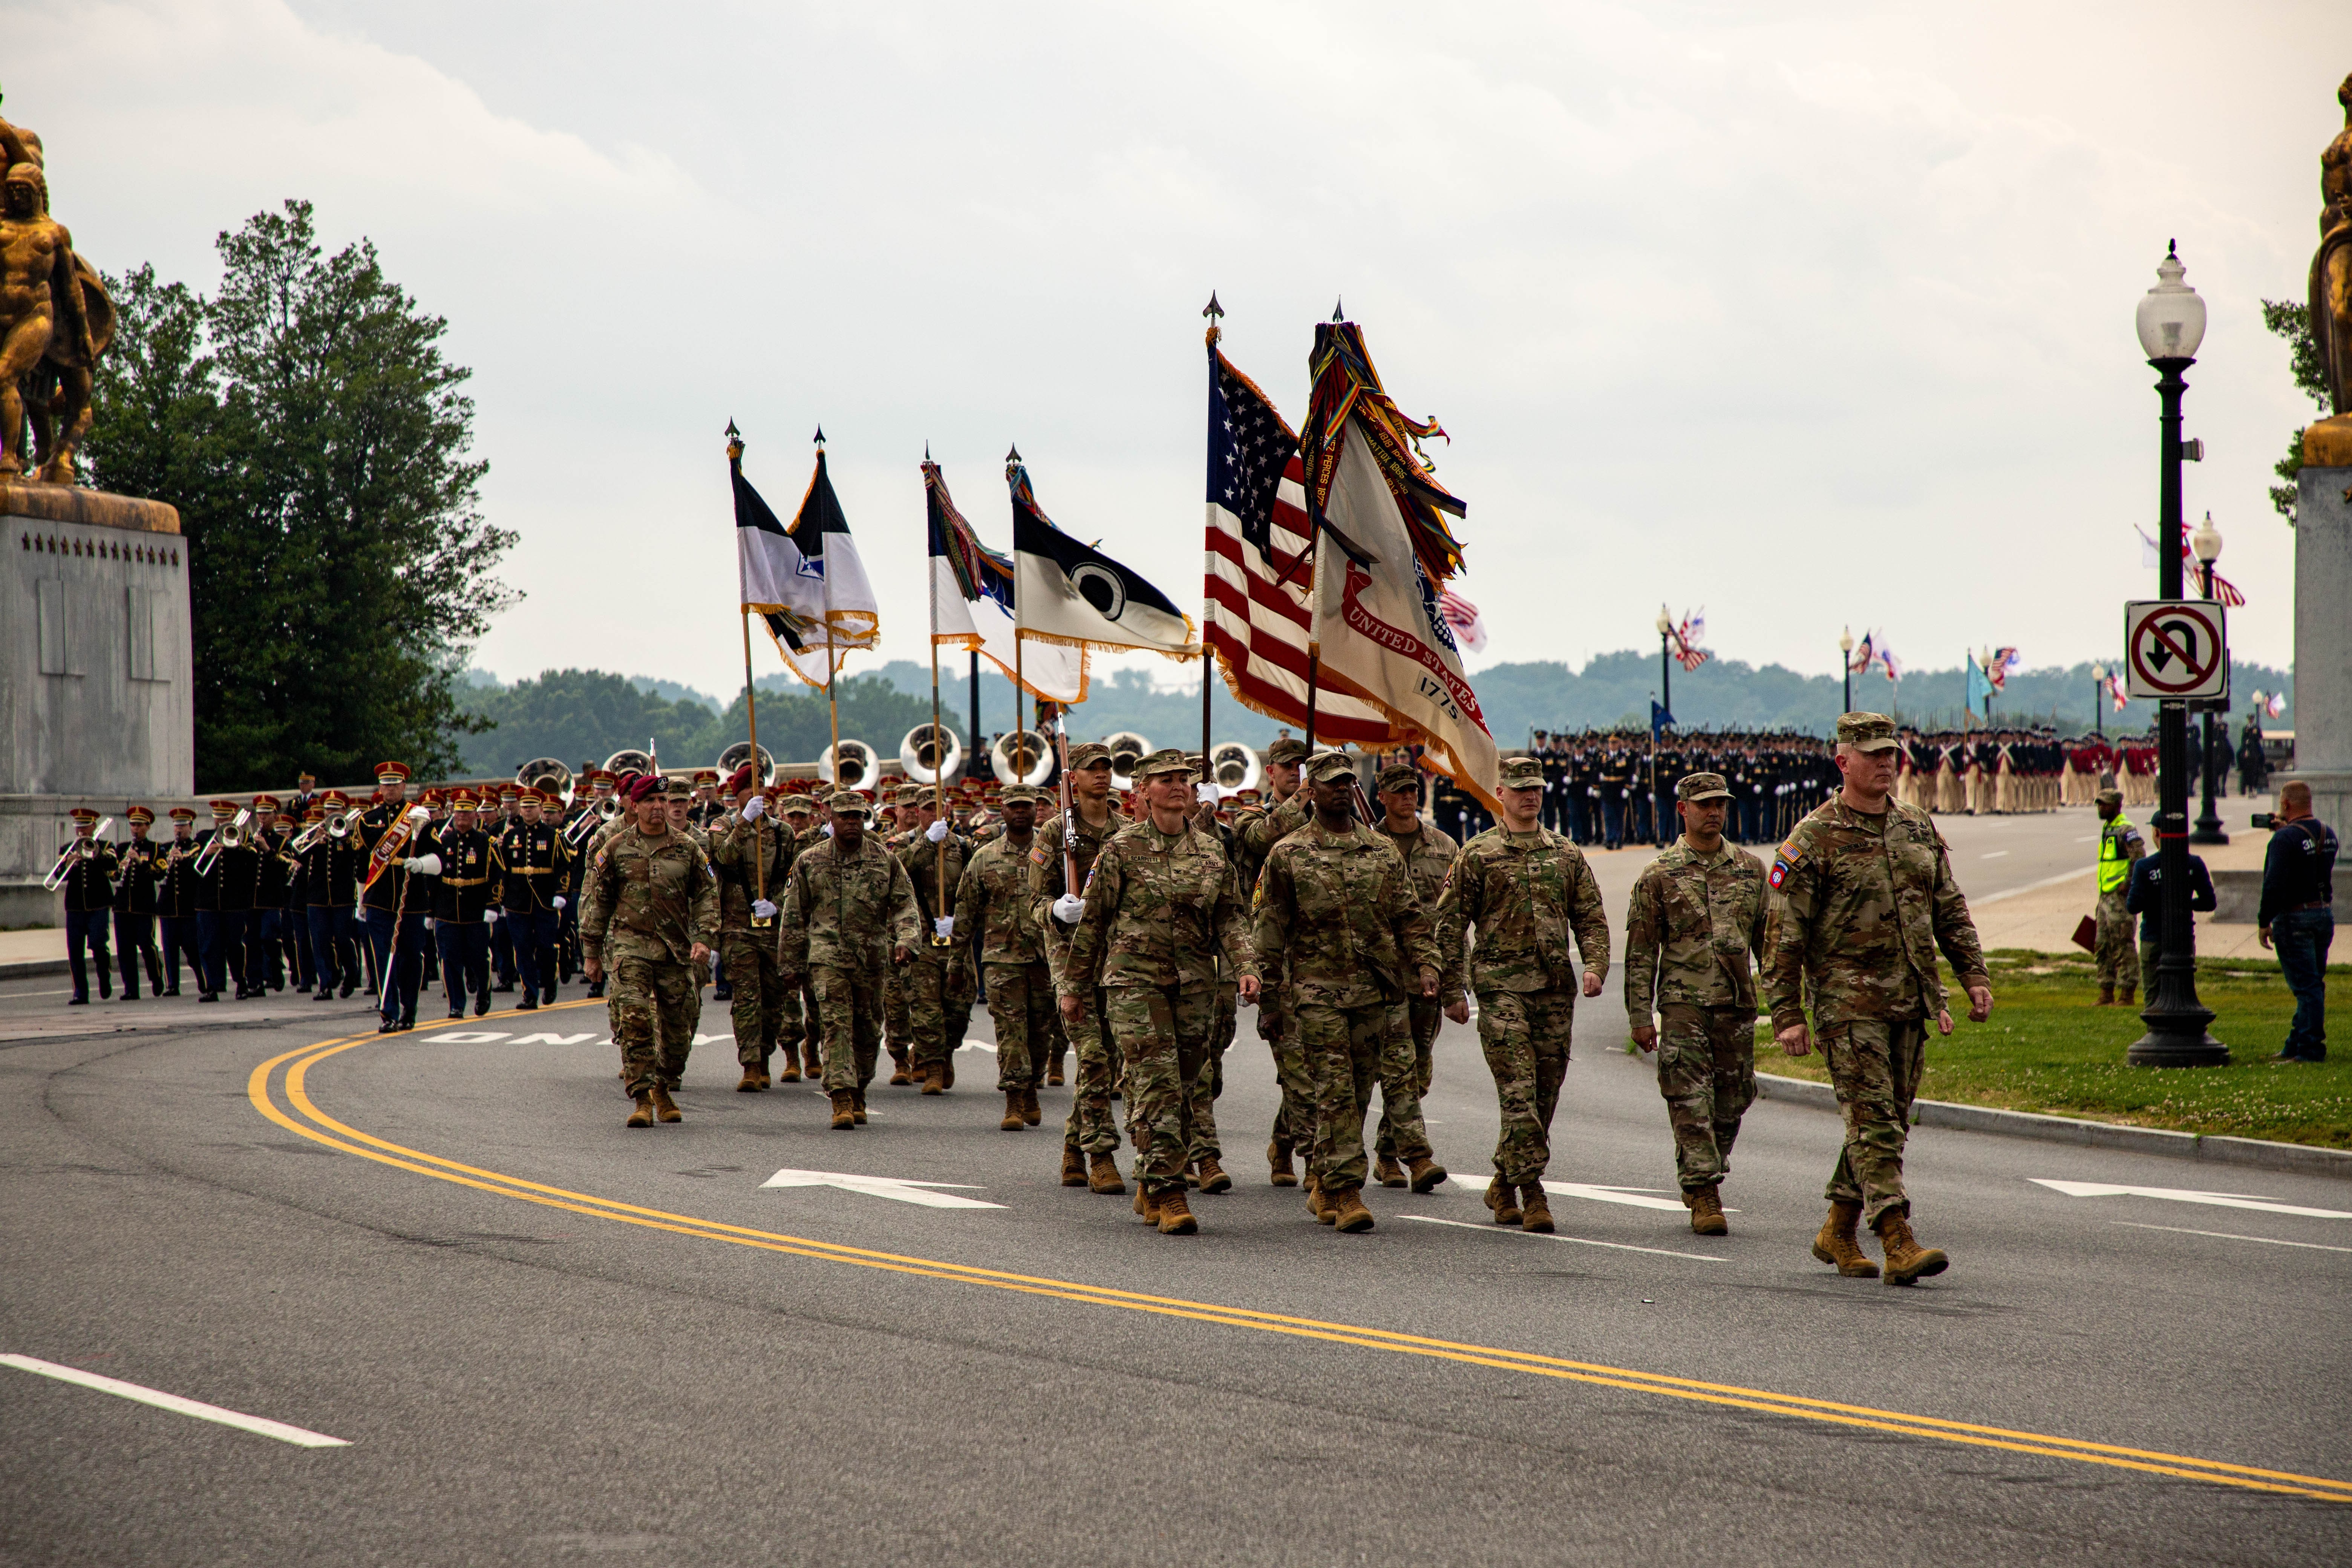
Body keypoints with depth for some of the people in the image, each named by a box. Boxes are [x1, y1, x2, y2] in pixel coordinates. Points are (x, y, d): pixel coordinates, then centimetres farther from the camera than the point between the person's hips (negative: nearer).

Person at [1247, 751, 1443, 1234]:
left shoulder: (1382, 851, 12)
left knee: (1360, 1086, 2)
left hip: (1379, 989, 3)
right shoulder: (1288, 855, 4)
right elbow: (1270, 922, 4)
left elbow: (1410, 917, 14)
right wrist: (1256, 969, -6)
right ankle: (1344, 1192, -2)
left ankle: (1323, 1182, 14)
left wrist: (1425, 965, 3)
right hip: (1319, 989, -3)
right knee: (1335, 1090, -5)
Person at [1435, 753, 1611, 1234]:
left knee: (1545, 1093, 6)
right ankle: (1531, 1191, -14)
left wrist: (1595, 965, -3)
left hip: (1556, 989, 4)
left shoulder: (1567, 855, 14)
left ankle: (1504, 1184, 20)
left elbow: (1592, 918, 16)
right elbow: (1450, 925, 2)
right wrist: (1453, 991, -2)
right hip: (1502, 984, -4)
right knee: (1518, 1089, -13)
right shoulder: (1478, 855, 2)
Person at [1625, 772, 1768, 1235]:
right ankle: (1703, 1195, -7)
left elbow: (1768, 940, 17)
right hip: (1684, 1003, -4)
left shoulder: (1751, 869, 11)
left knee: (1733, 1101, 7)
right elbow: (1641, 952, 2)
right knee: (1690, 1100, -9)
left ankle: (1701, 1178, 25)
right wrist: (1640, 1016, -3)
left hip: (1738, 1005, 4)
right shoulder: (1659, 875, 1)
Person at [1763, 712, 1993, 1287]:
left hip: (1911, 1002, 6)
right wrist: (1787, 1014, -11)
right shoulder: (1813, 840, -7)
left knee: (1887, 1121, 10)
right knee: (1873, 1121, -11)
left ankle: (1838, 1233, 23)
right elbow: (1784, 934, -7)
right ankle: (1899, 1244, -17)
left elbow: (1951, 910, 19)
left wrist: (1974, 975, 9)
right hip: (1848, 1002, -6)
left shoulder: (1919, 829, 12)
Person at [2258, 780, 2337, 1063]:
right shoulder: (2328, 834, 7)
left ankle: (2310, 1049, -4)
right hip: (2325, 914, 8)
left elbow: (2274, 884, -21)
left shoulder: (2286, 839, -17)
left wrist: (2264, 922, -14)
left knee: (2306, 986, -6)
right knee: (2313, 984, 14)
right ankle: (2297, 1044, 23)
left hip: (2295, 918, -8)